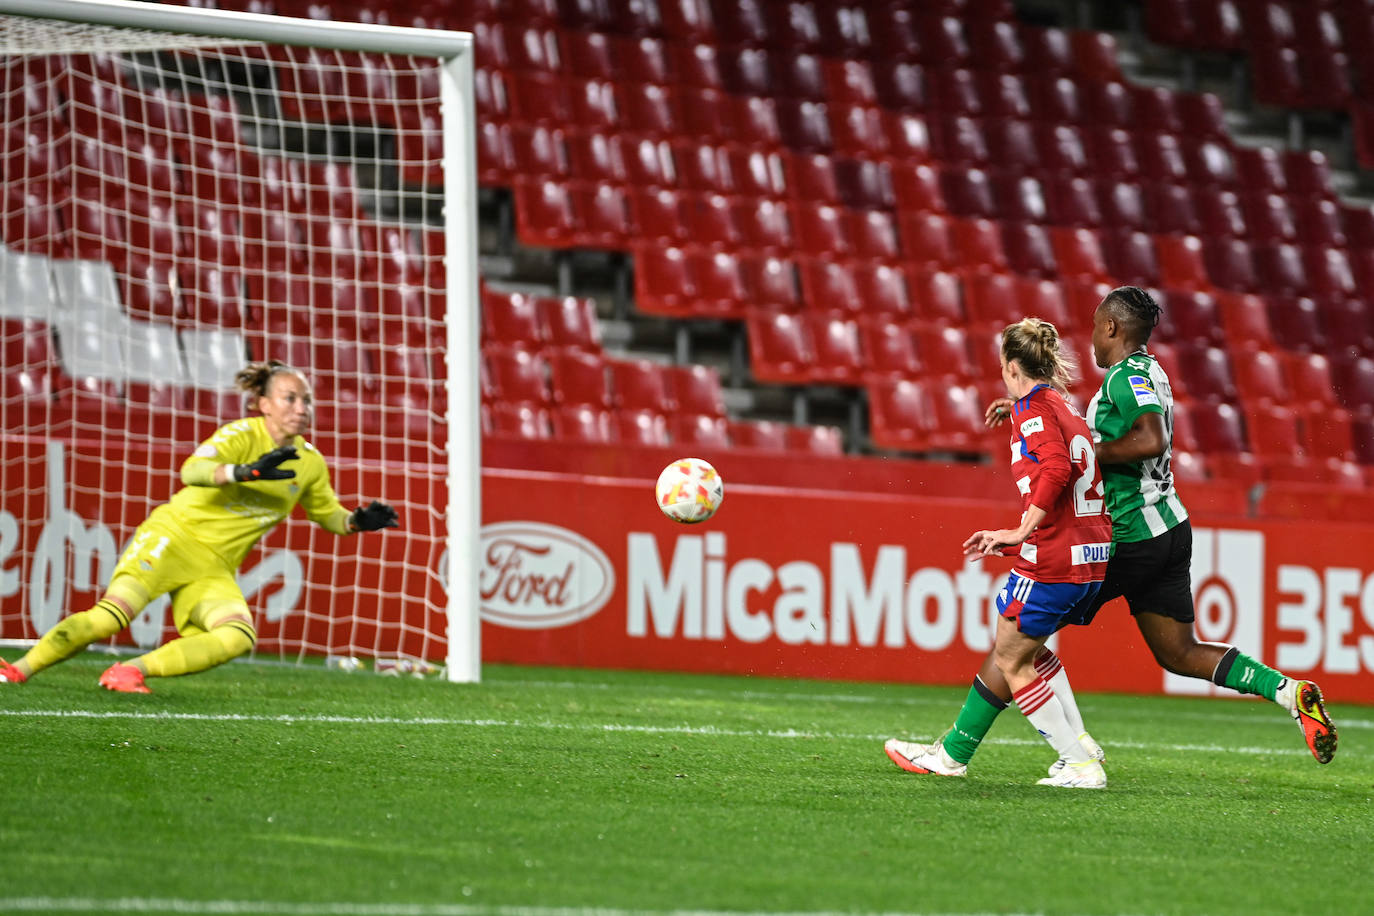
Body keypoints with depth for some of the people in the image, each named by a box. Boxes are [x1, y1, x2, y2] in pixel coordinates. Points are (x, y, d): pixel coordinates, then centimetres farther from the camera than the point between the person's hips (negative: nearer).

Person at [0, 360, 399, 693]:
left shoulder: (310, 462, 6)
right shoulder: (242, 435, -12)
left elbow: (326, 513, 24)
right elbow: (192, 470, -30)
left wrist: (358, 521, 2)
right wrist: (248, 472, -45)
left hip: (215, 570, 5)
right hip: (175, 537, -5)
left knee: (239, 637, -25)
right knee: (112, 615, -25)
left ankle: (130, 671, -20)